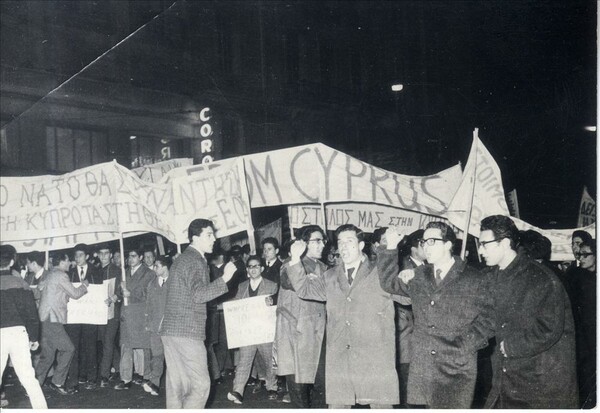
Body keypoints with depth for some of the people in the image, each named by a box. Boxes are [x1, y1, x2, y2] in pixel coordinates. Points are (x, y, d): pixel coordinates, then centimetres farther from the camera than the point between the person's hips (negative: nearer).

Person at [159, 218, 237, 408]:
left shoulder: (182, 259, 20)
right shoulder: (195, 261, -10)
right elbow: (199, 295, -21)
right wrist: (224, 279, -22)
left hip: (171, 331, 10)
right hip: (187, 333, -10)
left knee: (176, 386, 9)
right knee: (200, 384, -7)